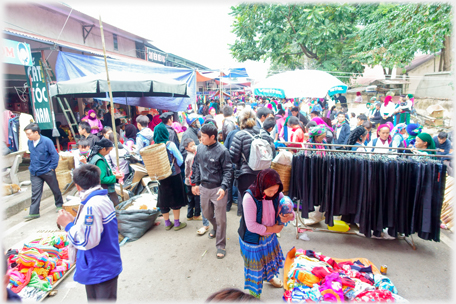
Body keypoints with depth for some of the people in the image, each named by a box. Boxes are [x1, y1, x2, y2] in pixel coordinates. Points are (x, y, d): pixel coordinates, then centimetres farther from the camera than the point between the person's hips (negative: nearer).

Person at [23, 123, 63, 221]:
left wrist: (52, 167, -12)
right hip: (34, 172, 4)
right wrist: (32, 166, 14)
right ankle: (34, 213, 10)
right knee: (35, 193, 3)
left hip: (47, 171, -4)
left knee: (55, 189, 11)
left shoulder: (47, 141, -15)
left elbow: (55, 155, -12)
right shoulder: (29, 142, 1)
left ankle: (59, 205, 30)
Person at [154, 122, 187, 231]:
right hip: (174, 176, -3)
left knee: (164, 199, 14)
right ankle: (177, 223, 16)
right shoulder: (170, 144, -14)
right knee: (176, 199, 9)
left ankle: (167, 223, 24)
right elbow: (180, 160, -8)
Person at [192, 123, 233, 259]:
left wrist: (223, 187, -23)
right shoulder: (200, 148, 0)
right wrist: (195, 183, 12)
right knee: (206, 213, 23)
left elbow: (228, 170, -12)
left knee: (221, 219, 4)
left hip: (218, 189, -5)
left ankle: (221, 245, 21)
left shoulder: (222, 151, -16)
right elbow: (196, 166, 11)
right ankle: (215, 227, 54)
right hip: (204, 187, 6)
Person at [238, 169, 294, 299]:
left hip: (269, 236, 6)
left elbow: (289, 210, -8)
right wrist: (272, 229, -21)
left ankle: (269, 276, 64)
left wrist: (290, 216, -33)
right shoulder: (250, 198, -34)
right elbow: (251, 226, -31)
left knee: (270, 257, 29)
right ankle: (254, 293, 45)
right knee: (255, 265, 15)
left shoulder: (277, 194, -17)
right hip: (253, 238, -5)